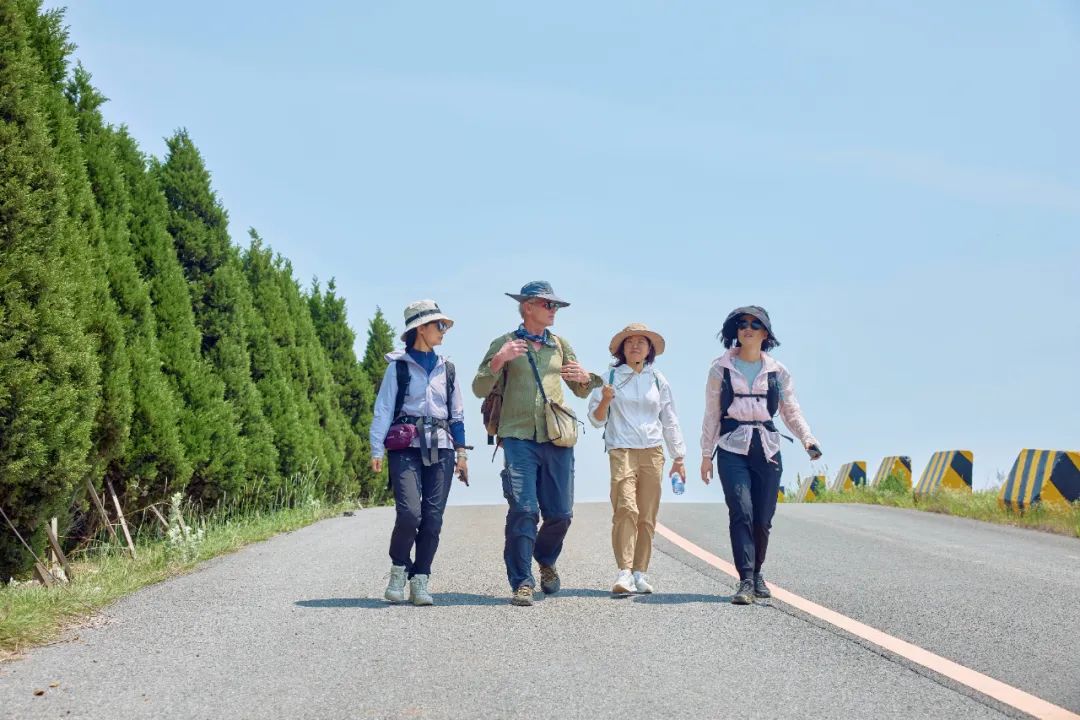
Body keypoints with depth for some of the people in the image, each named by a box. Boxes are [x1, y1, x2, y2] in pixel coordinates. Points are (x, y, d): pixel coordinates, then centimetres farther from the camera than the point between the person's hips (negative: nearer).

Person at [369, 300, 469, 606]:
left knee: (433, 518, -3)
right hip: (406, 446, -4)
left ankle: (420, 580, 5)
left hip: (440, 448, 4)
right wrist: (377, 449, -10)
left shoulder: (446, 369, 16)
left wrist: (461, 451, 11)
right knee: (409, 513, -16)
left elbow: (457, 412, 19)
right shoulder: (398, 366, 4)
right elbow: (383, 409, 0)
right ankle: (398, 570, 7)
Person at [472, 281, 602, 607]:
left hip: (557, 439, 3)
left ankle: (546, 560, 32)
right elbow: (480, 389, 2)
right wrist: (498, 361, -16)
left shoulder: (560, 345, 17)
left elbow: (582, 392, 21)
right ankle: (522, 583, -6)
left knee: (560, 513, 3)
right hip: (519, 437, -3)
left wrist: (585, 378, -3)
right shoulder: (504, 344, 7)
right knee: (523, 509, -13)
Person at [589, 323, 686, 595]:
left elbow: (669, 420, 19)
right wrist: (605, 401, -14)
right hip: (621, 451, -3)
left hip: (653, 452, 3)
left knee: (648, 515, 1)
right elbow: (596, 419, 7)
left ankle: (640, 573, 7)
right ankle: (624, 573, -22)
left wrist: (679, 457, 16)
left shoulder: (658, 380, 13)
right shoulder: (611, 377, 6)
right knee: (625, 508, -18)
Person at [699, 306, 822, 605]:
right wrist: (706, 454, 5)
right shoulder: (721, 368, 6)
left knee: (763, 518, 3)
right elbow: (712, 414, 7)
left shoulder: (777, 372, 10)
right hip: (732, 448, -2)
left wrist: (807, 438, -8)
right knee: (741, 512, -15)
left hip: (767, 449, 2)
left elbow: (791, 411, 10)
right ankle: (746, 581, -15)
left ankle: (756, 573, 24)